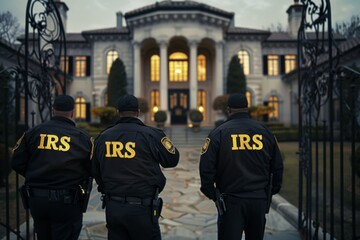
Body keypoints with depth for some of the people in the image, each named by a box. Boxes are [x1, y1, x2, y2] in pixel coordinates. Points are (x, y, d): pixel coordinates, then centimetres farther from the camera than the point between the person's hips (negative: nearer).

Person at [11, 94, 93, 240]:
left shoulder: (32, 133, -2)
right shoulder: (83, 137, -9)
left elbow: (17, 163, 1)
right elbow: (92, 169, -9)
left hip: (36, 201, 4)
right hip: (67, 202, -3)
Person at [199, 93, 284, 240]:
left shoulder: (218, 133, -6)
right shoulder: (264, 131, 4)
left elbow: (206, 167, -9)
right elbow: (277, 166, 11)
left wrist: (211, 193, 4)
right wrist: (273, 190, 22)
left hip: (231, 200, -3)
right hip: (260, 199, 4)